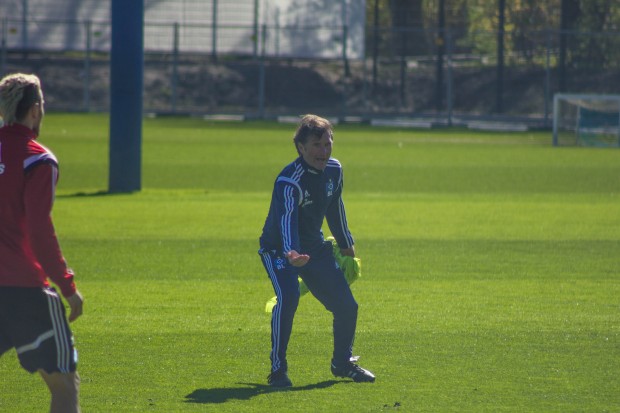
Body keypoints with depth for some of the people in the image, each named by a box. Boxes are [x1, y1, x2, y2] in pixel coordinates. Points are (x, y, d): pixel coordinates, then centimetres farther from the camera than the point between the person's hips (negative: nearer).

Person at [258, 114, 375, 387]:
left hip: (315, 247, 7)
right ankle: (278, 369, -19)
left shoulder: (334, 170, -4)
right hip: (279, 249, -7)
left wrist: (346, 244, 22)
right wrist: (291, 254, -60)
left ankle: (343, 363, 30)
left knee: (346, 306, 5)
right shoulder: (289, 181, -28)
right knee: (288, 297, -31)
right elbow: (287, 219, -43)